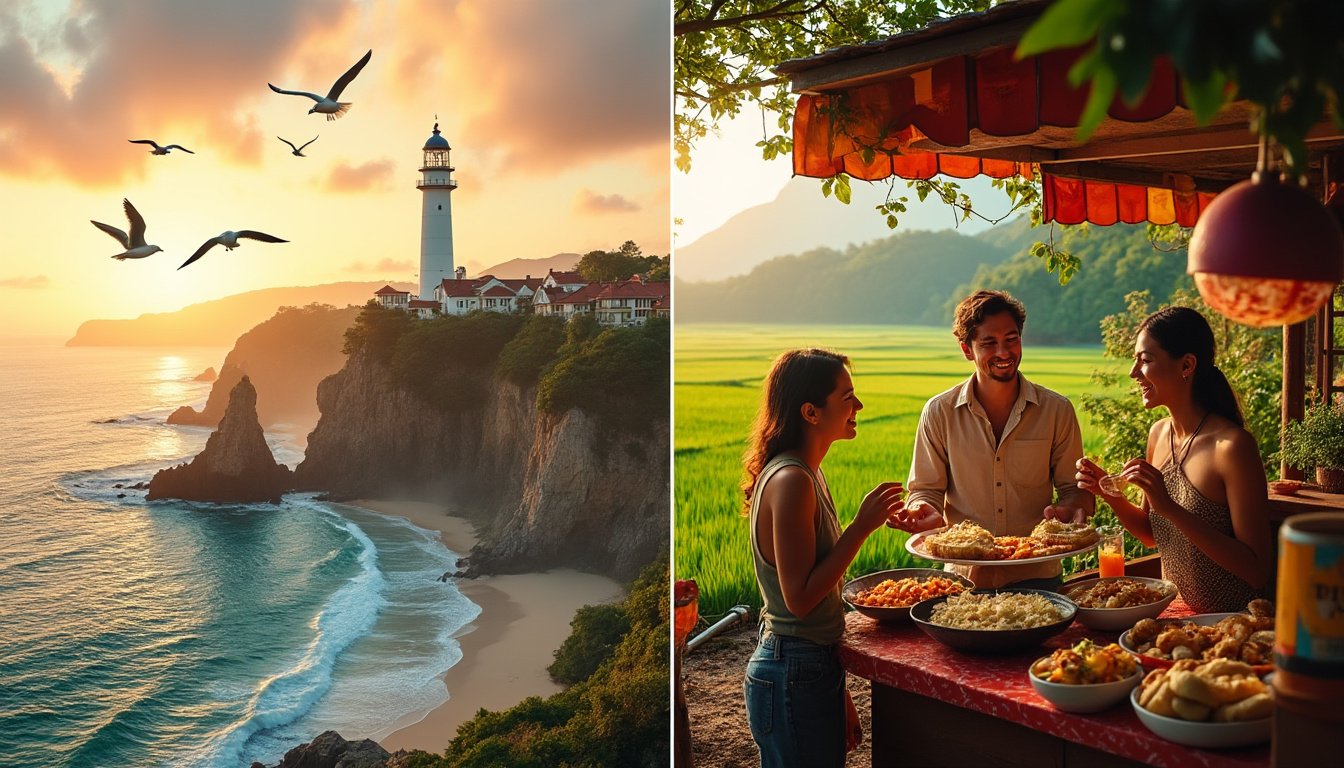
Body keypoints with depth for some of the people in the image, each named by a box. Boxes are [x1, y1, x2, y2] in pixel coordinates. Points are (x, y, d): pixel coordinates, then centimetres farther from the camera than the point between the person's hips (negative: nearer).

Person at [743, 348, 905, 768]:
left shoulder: (806, 474, 9)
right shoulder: (790, 481, -21)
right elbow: (800, 599, -22)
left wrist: (838, 693, 17)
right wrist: (861, 527, -20)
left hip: (816, 669, 9)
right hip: (794, 677, -9)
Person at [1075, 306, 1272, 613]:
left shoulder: (1232, 445, -17)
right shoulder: (1158, 433, 5)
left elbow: (1258, 572, -19)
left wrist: (1171, 508, -25)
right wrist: (1111, 495, -2)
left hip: (1229, 620, -6)